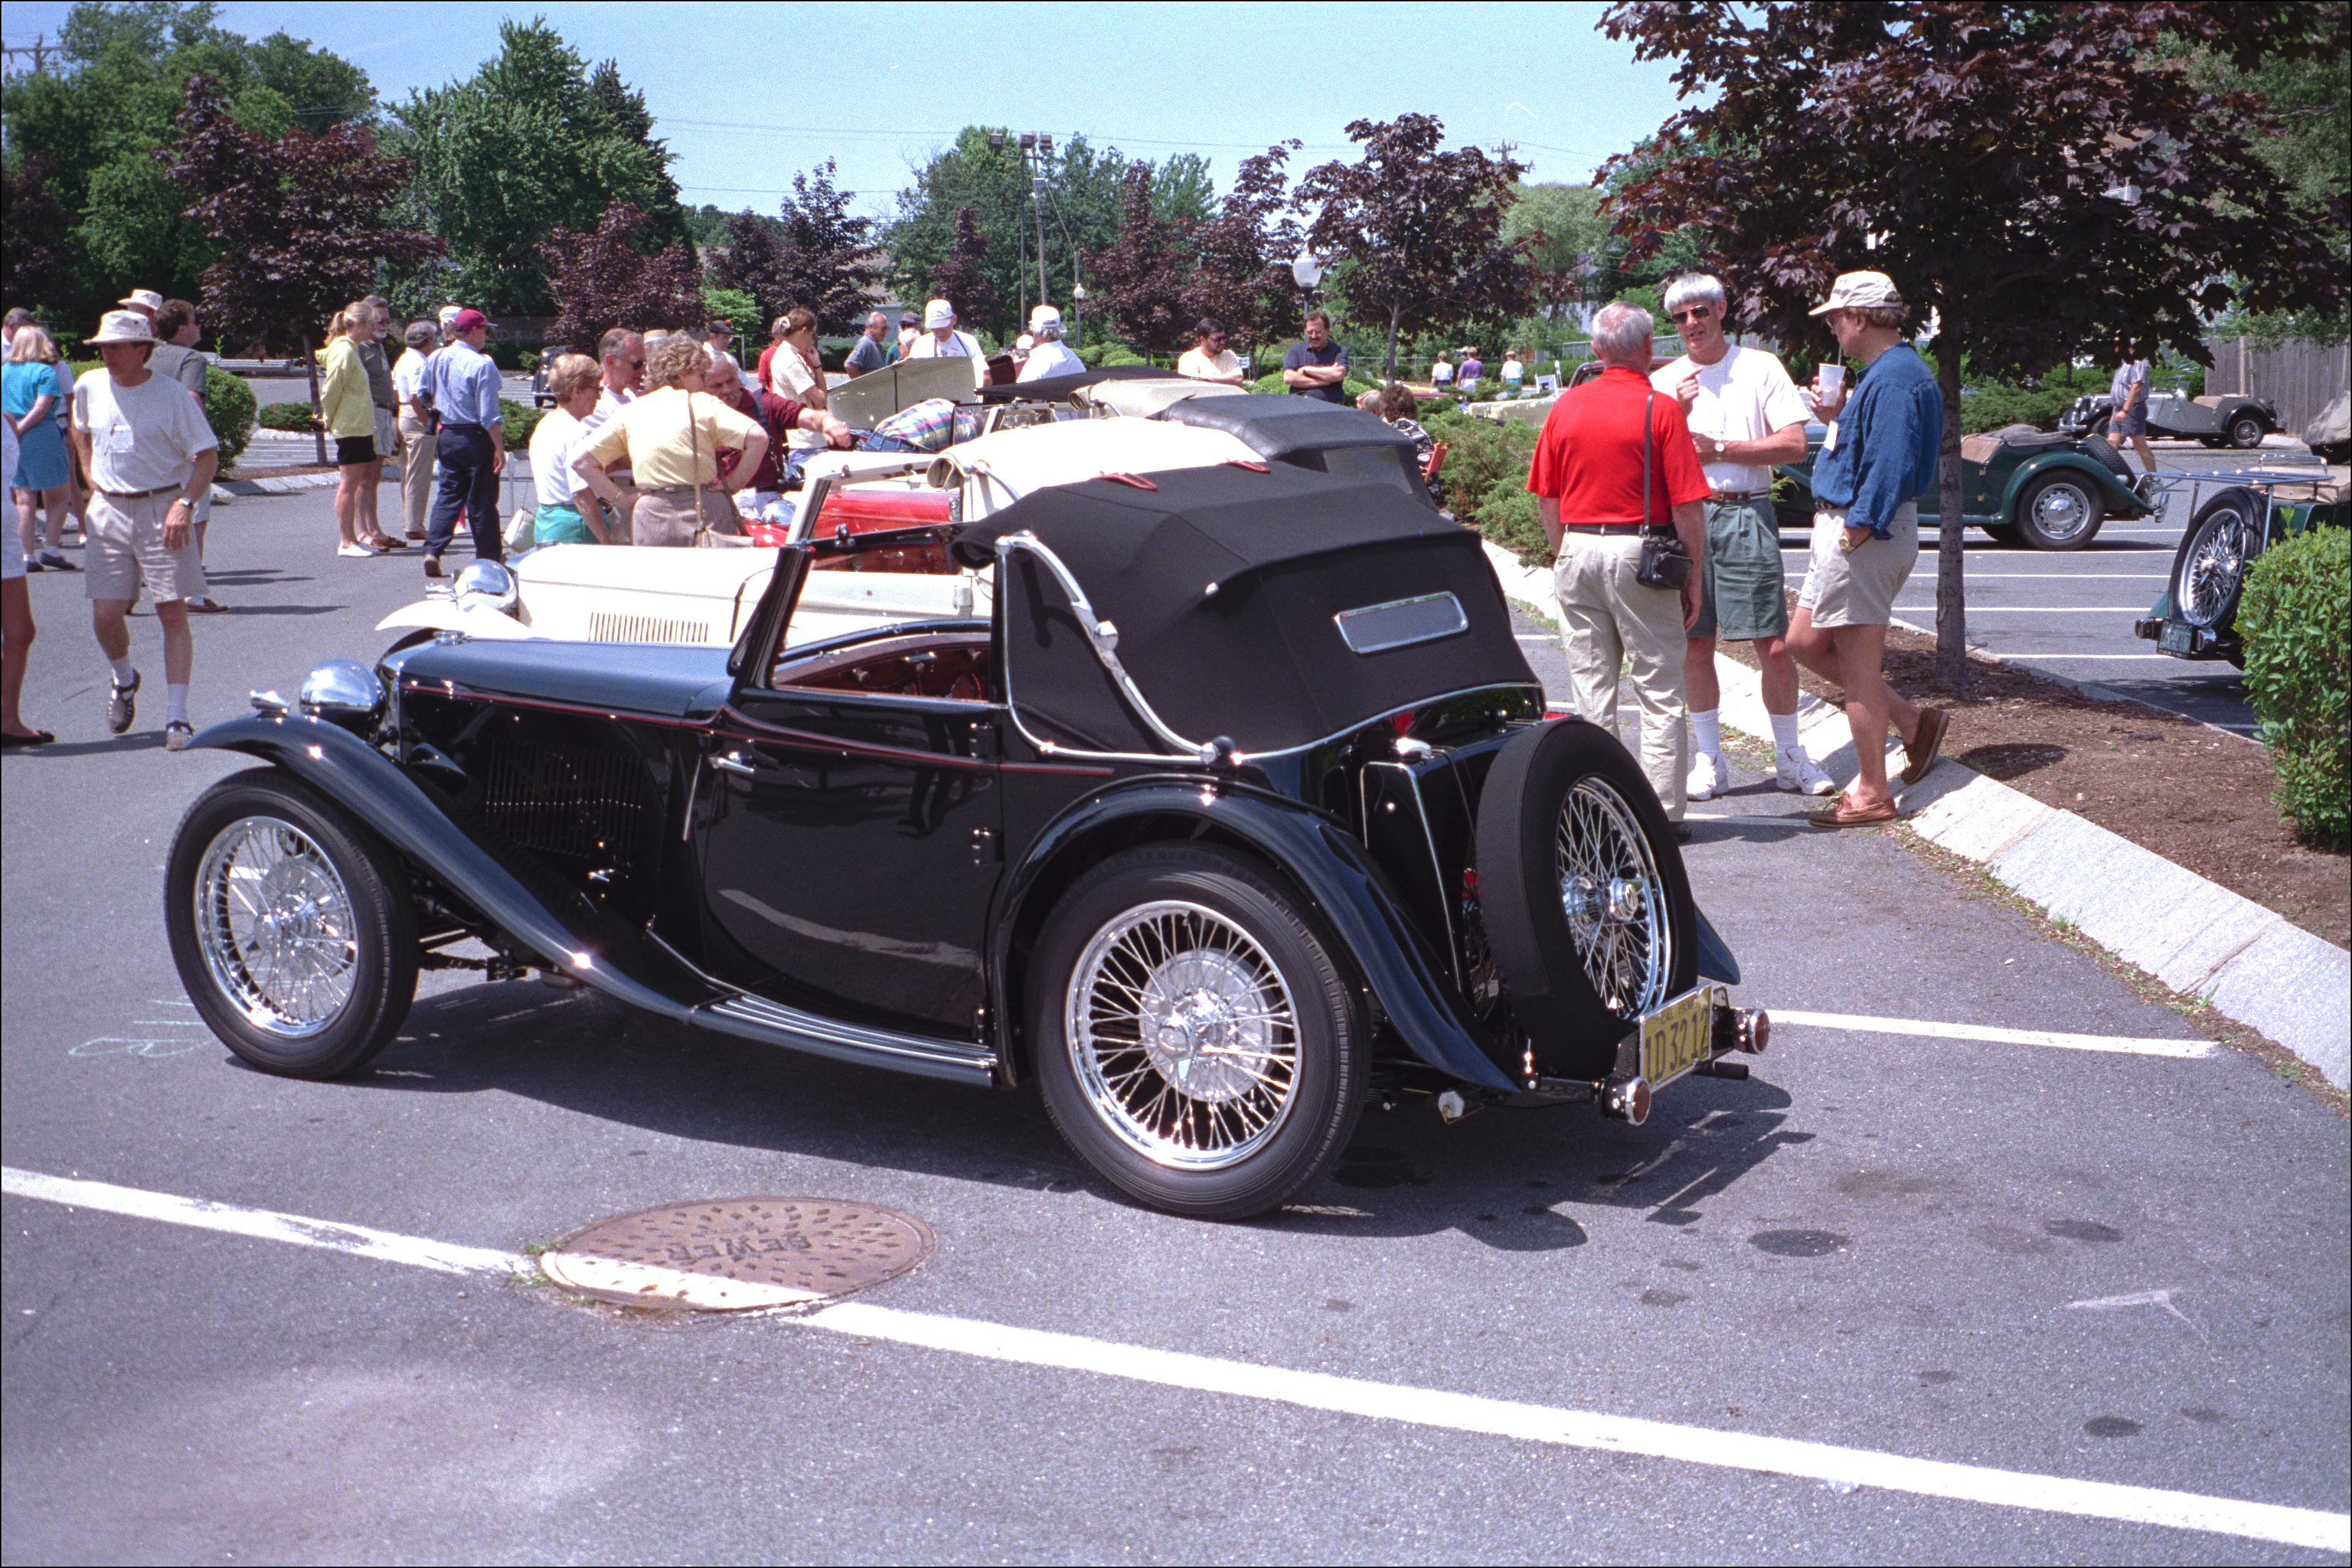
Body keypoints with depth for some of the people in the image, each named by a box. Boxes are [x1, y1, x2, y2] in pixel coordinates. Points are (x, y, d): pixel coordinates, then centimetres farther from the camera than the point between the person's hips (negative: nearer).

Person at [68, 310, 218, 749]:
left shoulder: (172, 394, -8)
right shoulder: (89, 386, 5)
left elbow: (208, 455, -6)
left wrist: (183, 504, -18)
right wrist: (93, 479, 13)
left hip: (161, 510, -4)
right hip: (109, 511, 4)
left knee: (172, 613, -5)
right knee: (105, 616, 2)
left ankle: (176, 717, -2)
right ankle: (125, 680, 33)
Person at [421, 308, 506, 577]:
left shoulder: (437, 359, 4)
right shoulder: (482, 364, -16)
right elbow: (488, 415, -18)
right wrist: (500, 448, -14)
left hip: (447, 437, 6)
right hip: (476, 438, -6)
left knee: (448, 495, 12)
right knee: (482, 500, 4)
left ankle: (433, 550, -3)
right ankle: (489, 558, 13)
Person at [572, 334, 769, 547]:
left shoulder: (630, 412, 9)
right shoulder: (704, 404, -1)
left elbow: (580, 459, 5)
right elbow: (758, 437, -13)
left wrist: (619, 498, 6)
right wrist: (732, 486, -5)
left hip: (652, 517, 3)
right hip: (705, 512, -3)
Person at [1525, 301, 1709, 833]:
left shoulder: (1566, 406, 5)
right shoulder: (1662, 409, -8)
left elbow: (1545, 499, 8)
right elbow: (1688, 505, -10)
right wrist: (1694, 576, -2)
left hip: (1578, 550, 4)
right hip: (1640, 552, -4)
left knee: (1591, 689, 10)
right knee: (1659, 692, 3)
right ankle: (1662, 814, 3)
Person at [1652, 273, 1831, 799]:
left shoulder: (1760, 368, 5)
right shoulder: (1664, 382, 11)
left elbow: (1793, 445, -3)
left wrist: (1717, 447, -7)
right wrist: (1678, 415, -11)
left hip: (1746, 515, -2)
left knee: (1774, 647, -4)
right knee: (1695, 646, 4)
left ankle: (1790, 758, 10)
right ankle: (1708, 760, 16)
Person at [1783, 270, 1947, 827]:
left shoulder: (1894, 378, -17)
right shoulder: (1883, 373, 16)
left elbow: (1890, 464, -24)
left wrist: (1859, 529, -24)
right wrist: (1837, 420, 8)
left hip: (1864, 535, -11)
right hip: (1847, 528, 11)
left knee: (1857, 661, -4)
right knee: (1805, 641, 16)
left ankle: (1871, 793, 5)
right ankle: (1911, 720, 20)